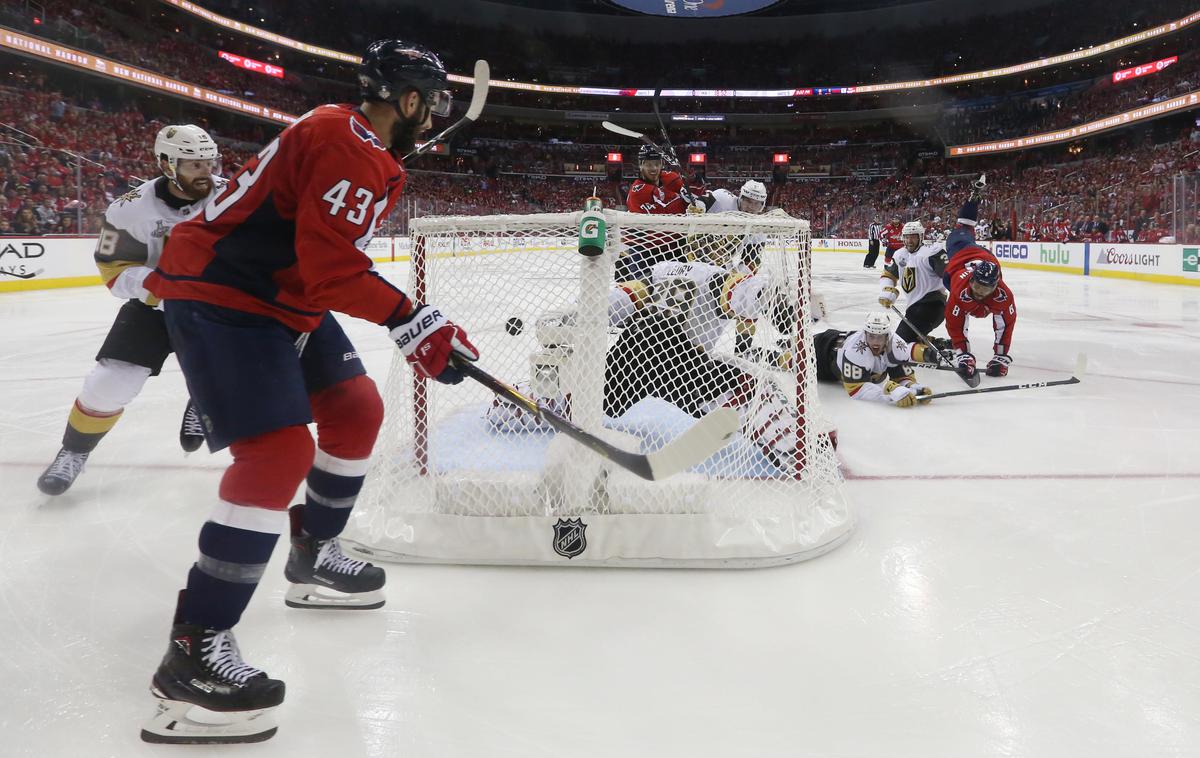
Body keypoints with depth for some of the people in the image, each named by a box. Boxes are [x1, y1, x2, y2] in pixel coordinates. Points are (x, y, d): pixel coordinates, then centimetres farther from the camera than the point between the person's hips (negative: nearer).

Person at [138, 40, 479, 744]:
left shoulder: (362, 145, 14)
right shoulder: (348, 147, -19)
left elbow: (332, 258, 20)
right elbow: (331, 265, -27)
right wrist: (410, 318, -21)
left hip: (282, 294, 11)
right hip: (219, 295, -11)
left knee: (357, 410, 14)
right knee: (279, 450, -21)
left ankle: (314, 559, 31)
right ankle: (196, 649, -16)